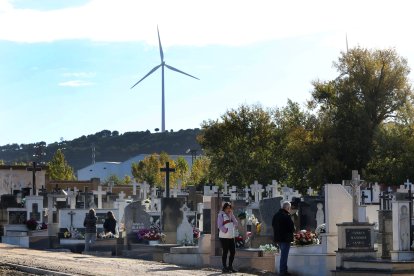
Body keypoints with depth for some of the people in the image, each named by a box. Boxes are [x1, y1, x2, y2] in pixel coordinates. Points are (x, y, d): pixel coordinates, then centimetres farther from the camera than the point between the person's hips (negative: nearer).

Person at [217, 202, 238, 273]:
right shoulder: (221, 215, -4)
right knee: (225, 252, -3)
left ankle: (230, 267, 16)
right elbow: (220, 226, -10)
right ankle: (224, 268, 3)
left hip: (231, 237, 7)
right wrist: (226, 231, -16)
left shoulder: (230, 215, 17)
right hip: (224, 237, -7)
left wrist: (231, 214, 1)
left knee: (233, 252, 6)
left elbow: (236, 224, 6)